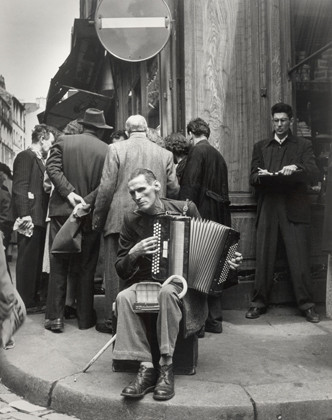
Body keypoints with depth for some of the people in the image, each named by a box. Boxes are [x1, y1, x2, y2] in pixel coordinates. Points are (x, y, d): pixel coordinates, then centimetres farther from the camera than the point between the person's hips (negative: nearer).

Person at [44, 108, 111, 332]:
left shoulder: (63, 141, 2)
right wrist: (87, 202, -10)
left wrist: (70, 193, -10)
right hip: (90, 215, -1)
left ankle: (55, 317, 10)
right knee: (87, 268, 10)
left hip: (62, 211, 1)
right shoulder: (106, 150, -2)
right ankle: (85, 317, 18)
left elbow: (53, 169, -8)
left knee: (58, 266, 9)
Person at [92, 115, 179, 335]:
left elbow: (106, 188, -5)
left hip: (119, 219, -2)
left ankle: (113, 319, 11)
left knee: (116, 270, 5)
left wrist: (98, 218, 3)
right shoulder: (165, 154, 6)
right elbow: (174, 189, 5)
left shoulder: (116, 149, -2)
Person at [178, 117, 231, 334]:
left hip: (202, 218, -8)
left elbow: (190, 186, -17)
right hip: (218, 217, 8)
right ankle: (214, 319, 23)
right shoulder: (218, 155, 15)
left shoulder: (197, 151, -8)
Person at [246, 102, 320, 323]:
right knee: (263, 258, 2)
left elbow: (314, 172, -2)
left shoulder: (303, 145, 11)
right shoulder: (260, 146, 17)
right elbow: (253, 178, 11)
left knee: (300, 259, -3)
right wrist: (260, 176, -12)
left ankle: (307, 305, 8)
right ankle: (259, 302, 12)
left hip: (294, 210, -2)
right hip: (268, 208, 2)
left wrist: (296, 168, -22)